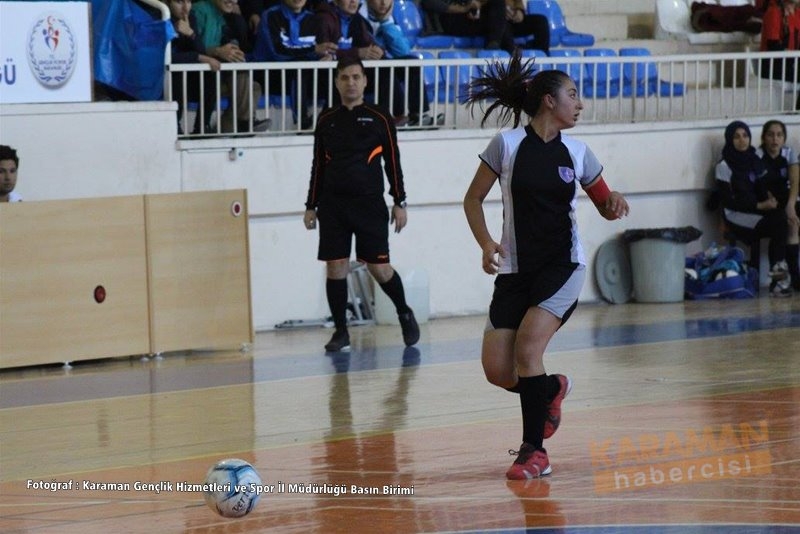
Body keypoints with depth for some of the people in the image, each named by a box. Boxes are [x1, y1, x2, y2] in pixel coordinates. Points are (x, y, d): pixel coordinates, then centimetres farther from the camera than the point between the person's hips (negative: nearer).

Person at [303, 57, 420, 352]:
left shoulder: (380, 118, 1)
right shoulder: (327, 120, 8)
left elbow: (393, 162, 3)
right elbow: (318, 166, 14)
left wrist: (399, 202, -1)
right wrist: (311, 205, 11)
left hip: (369, 203, -3)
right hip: (333, 205, 3)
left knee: (379, 267, -2)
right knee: (335, 267, 0)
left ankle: (404, 314, 22)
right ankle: (340, 331, 10)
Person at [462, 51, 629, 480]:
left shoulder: (577, 153, 4)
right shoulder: (507, 144, -2)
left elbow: (604, 206, 15)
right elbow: (473, 199, 5)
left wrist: (614, 204, -9)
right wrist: (486, 244, -10)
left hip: (563, 265, -1)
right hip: (515, 268, 1)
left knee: (527, 348, -21)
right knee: (497, 372, -5)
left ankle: (534, 451, -9)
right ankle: (551, 389, 30)